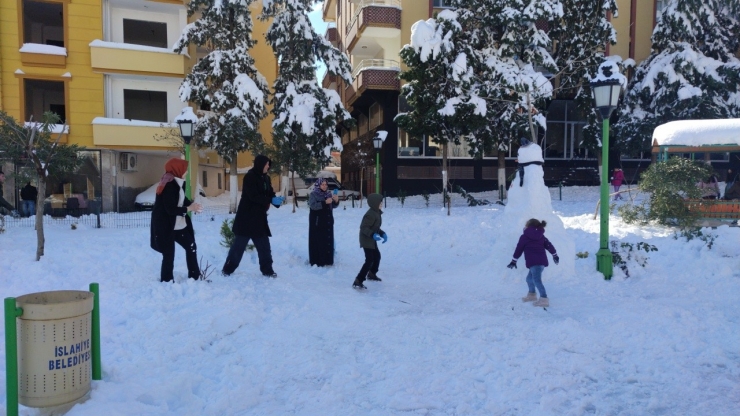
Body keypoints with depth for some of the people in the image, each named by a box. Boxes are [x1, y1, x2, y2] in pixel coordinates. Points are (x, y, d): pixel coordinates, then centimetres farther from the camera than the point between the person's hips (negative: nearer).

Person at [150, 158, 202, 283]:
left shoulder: (178, 183, 7)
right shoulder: (168, 185, -20)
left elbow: (182, 199, 15)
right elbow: (171, 209, -25)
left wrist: (192, 204, -6)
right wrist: (189, 208, -13)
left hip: (178, 225, 10)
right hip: (166, 226, -10)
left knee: (191, 246, 14)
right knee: (169, 254, -2)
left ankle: (194, 276, 24)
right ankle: (166, 281, 11)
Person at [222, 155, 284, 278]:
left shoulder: (265, 178, 9)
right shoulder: (249, 177, -14)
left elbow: (270, 194, 11)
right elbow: (253, 196, -23)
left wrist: (276, 200, -12)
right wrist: (271, 201, -26)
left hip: (259, 218, 7)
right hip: (246, 217, -7)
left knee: (264, 245, 8)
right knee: (239, 244, 1)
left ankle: (267, 270, 15)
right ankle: (227, 269, 14)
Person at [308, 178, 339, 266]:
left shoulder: (329, 194, 9)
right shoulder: (313, 194, -6)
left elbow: (333, 206, 10)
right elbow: (313, 205, -20)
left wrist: (336, 200, -12)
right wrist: (325, 202, -27)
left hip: (327, 221, 5)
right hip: (317, 222, -5)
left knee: (328, 240, 6)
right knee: (317, 241, -6)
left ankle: (327, 260, 15)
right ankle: (316, 261, -2)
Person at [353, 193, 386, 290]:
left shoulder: (377, 213, 8)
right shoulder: (371, 214, -25)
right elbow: (363, 227, -28)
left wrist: (383, 233, 3)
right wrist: (372, 235, -40)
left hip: (371, 240, 10)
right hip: (366, 240, -10)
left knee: (377, 256, 25)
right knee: (369, 260, -15)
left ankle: (372, 274, 47)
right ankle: (358, 281, -16)